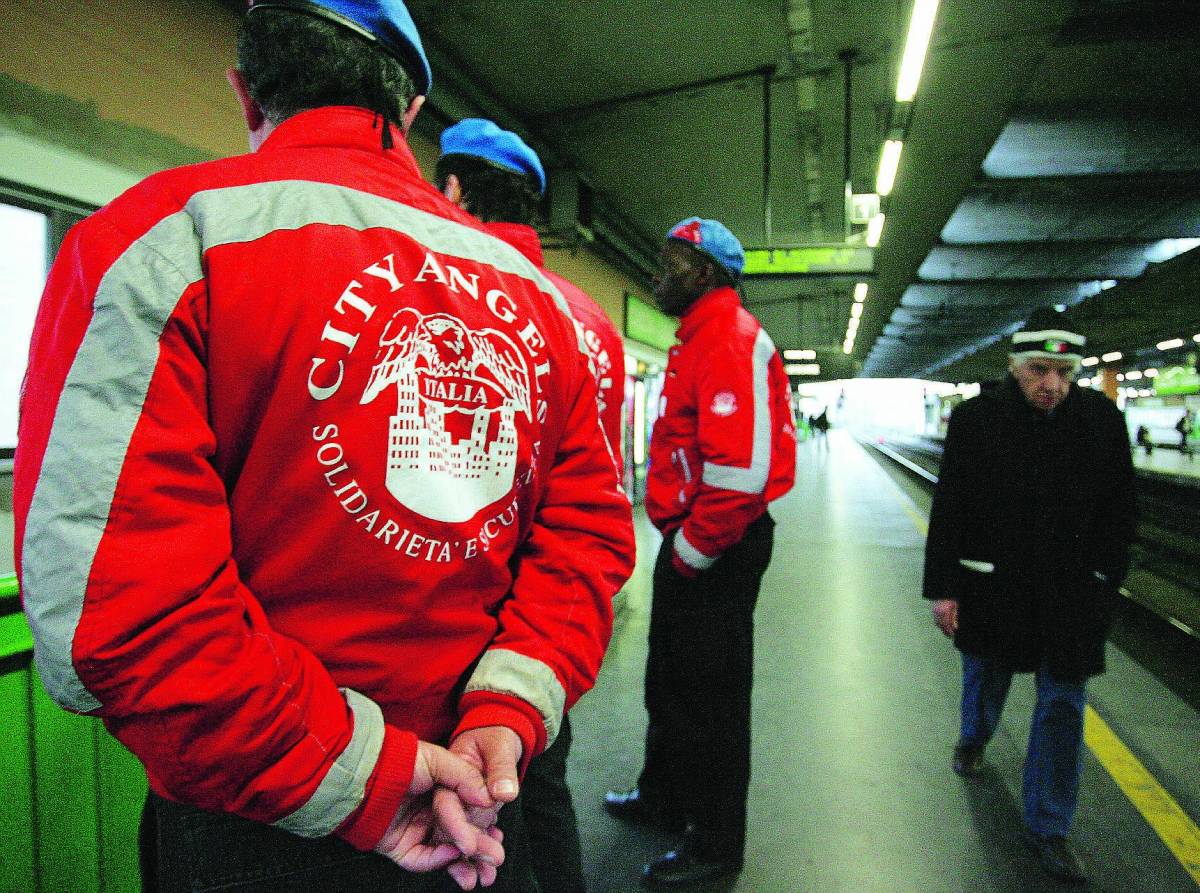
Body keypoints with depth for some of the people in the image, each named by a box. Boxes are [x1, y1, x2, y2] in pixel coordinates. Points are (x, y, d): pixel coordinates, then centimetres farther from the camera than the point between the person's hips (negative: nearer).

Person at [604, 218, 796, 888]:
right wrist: (679, 540, 17)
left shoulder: (731, 338, -17)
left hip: (718, 550, -10)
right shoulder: (700, 337, 16)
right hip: (691, 541, 10)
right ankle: (665, 797, 43)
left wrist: (693, 550, -18)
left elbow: (741, 468, -27)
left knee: (710, 694, 4)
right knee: (672, 678, 23)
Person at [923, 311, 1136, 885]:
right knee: (987, 673, 21)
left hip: (1073, 590, 1)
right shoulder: (976, 417, -11)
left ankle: (1048, 827, 22)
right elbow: (948, 509, -9)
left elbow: (1118, 512, 2)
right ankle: (974, 738, 55)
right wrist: (943, 588, -9)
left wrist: (1107, 583, 2)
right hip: (993, 583, 0)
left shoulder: (1102, 419, -7)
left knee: (1063, 705, 5)